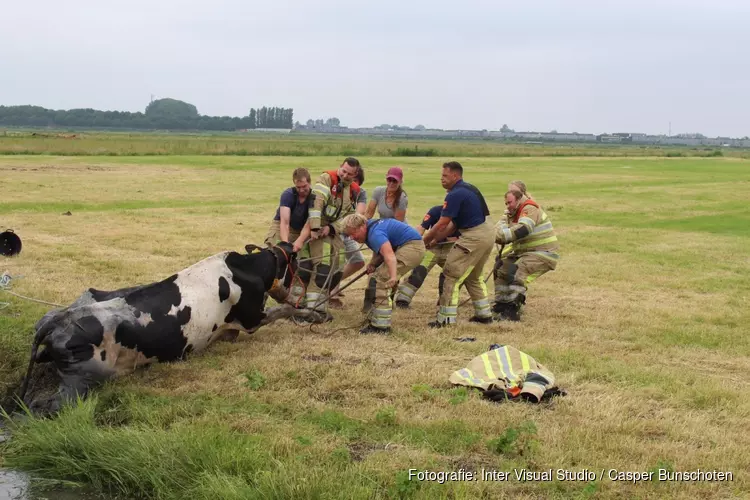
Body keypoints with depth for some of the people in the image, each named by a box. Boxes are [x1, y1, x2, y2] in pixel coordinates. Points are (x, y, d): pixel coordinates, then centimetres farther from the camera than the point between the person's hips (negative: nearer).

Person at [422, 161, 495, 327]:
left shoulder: (455, 195, -15)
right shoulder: (468, 188, 16)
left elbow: (442, 225, -14)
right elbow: (453, 223, 17)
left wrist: (424, 241, -2)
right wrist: (435, 240, 16)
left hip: (474, 237, -10)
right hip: (488, 234, 10)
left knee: (452, 276, -4)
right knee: (474, 277, 24)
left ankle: (446, 319, -3)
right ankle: (484, 314, 29)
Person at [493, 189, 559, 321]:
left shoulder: (530, 209, -14)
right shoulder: (515, 214, 19)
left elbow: (522, 230, -30)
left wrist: (499, 235, -28)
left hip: (544, 253, -10)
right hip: (525, 253, 10)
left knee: (517, 273, -28)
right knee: (502, 268, 8)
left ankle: (512, 311, -30)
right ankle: (501, 304, 12)